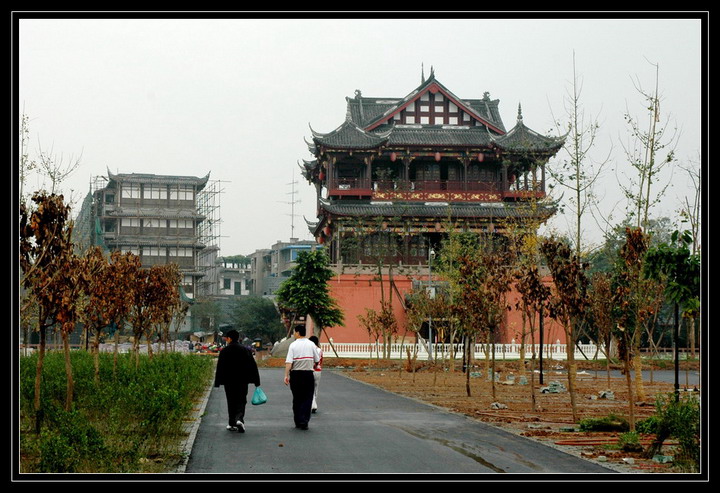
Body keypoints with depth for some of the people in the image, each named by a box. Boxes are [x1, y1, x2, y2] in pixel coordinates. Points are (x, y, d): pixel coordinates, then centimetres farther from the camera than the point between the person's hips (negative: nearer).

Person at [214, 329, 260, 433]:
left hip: (229, 382, -1)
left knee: (231, 402, 11)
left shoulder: (224, 351, -6)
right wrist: (256, 381, 4)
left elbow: (220, 368, -6)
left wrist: (218, 382, -1)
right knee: (241, 401, 6)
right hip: (242, 381, 1)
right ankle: (239, 419, -19)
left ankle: (232, 423, 12)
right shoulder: (245, 350, 0)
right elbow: (253, 366, 0)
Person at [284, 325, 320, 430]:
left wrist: (286, 375, -13)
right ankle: (304, 421, -10)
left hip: (295, 374, 0)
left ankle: (298, 421, 14)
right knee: (307, 398, 2)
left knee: (297, 399, 11)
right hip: (308, 374, 0)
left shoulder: (293, 345, -5)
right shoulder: (311, 345, 2)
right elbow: (317, 360, 7)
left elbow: (288, 362, -13)